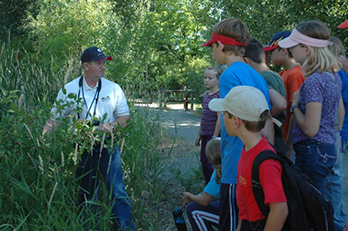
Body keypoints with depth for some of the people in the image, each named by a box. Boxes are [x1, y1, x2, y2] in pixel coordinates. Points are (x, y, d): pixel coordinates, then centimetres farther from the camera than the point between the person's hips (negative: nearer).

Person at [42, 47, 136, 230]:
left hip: (108, 146, 0)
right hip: (82, 146, 0)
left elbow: (124, 117, 6)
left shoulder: (113, 88, 2)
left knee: (117, 190, -7)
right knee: (86, 193, 9)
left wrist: (112, 124, -14)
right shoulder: (69, 90, -1)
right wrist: (43, 138, -13)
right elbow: (55, 118, 2)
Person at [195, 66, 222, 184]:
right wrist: (199, 134, 20)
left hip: (214, 134, -9)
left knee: (212, 163, -4)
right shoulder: (206, 94, 12)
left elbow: (220, 118, -16)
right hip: (205, 135, 9)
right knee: (204, 161, 14)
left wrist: (214, 137, -17)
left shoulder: (219, 95, -13)